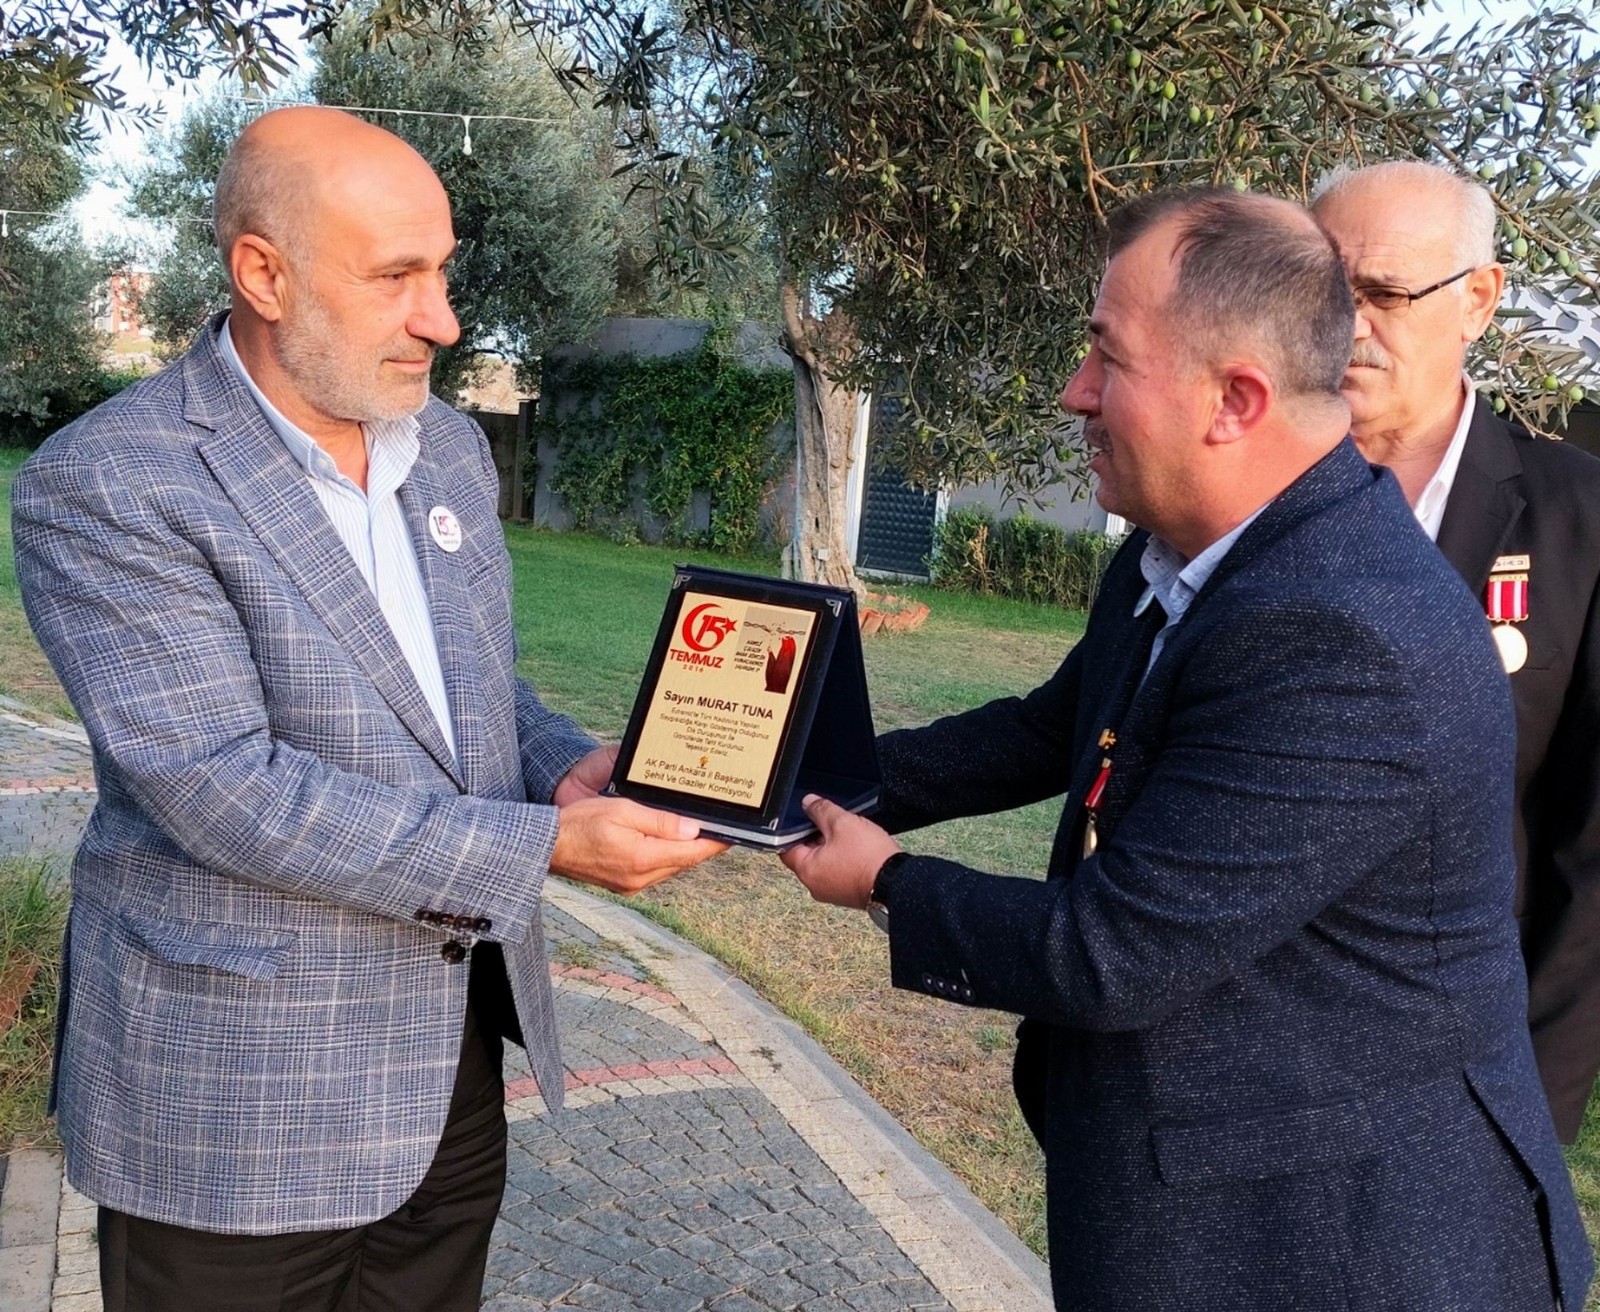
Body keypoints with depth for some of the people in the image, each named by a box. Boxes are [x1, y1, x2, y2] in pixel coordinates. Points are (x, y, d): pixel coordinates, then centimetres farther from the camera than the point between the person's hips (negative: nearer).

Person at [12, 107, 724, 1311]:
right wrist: (542, 847, -24)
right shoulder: (104, 487, -16)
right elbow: (221, 786, -23)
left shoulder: (451, 448, 6)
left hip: (455, 1053, 6)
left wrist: (570, 766, -6)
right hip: (240, 1098, -6)